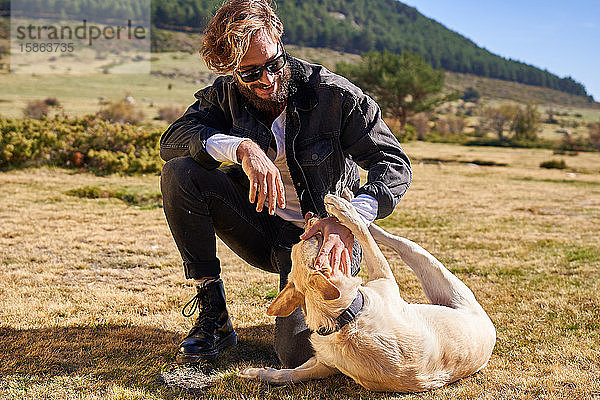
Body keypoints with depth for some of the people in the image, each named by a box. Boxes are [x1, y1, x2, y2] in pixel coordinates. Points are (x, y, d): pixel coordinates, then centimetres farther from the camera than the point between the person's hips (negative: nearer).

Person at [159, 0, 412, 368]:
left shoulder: (335, 95, -16)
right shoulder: (227, 95, -4)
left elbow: (395, 165, -19)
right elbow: (172, 140, -17)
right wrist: (242, 148, -36)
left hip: (317, 236, -3)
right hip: (261, 226, 4)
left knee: (299, 353, -24)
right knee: (179, 173, -20)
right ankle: (213, 316, -11)